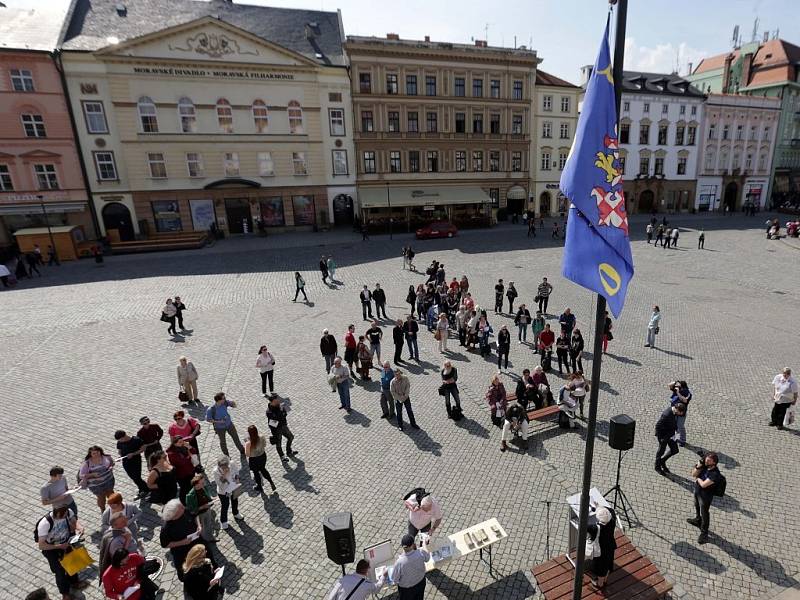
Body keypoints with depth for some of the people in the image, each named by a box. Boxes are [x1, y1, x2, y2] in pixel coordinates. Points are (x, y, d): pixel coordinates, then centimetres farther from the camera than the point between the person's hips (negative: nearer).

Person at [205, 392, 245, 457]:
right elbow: (208, 419, -18)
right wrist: (218, 421, -26)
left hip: (229, 424, 4)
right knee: (223, 441, 18)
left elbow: (234, 406, -6)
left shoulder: (225, 402, -20)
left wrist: (233, 403, -29)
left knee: (235, 437, 19)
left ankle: (242, 450, 42)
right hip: (220, 428, -4)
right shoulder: (211, 409, -30)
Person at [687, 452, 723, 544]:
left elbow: (703, 484, -31)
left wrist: (698, 478, -12)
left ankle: (704, 533, 27)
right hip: (697, 491, 7)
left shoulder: (715, 474, -33)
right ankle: (697, 520, 55)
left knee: (704, 513, 10)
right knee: (697, 507, 30)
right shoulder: (704, 466, -14)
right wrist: (698, 466, -22)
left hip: (705, 496, -7)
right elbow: (693, 474, -7)